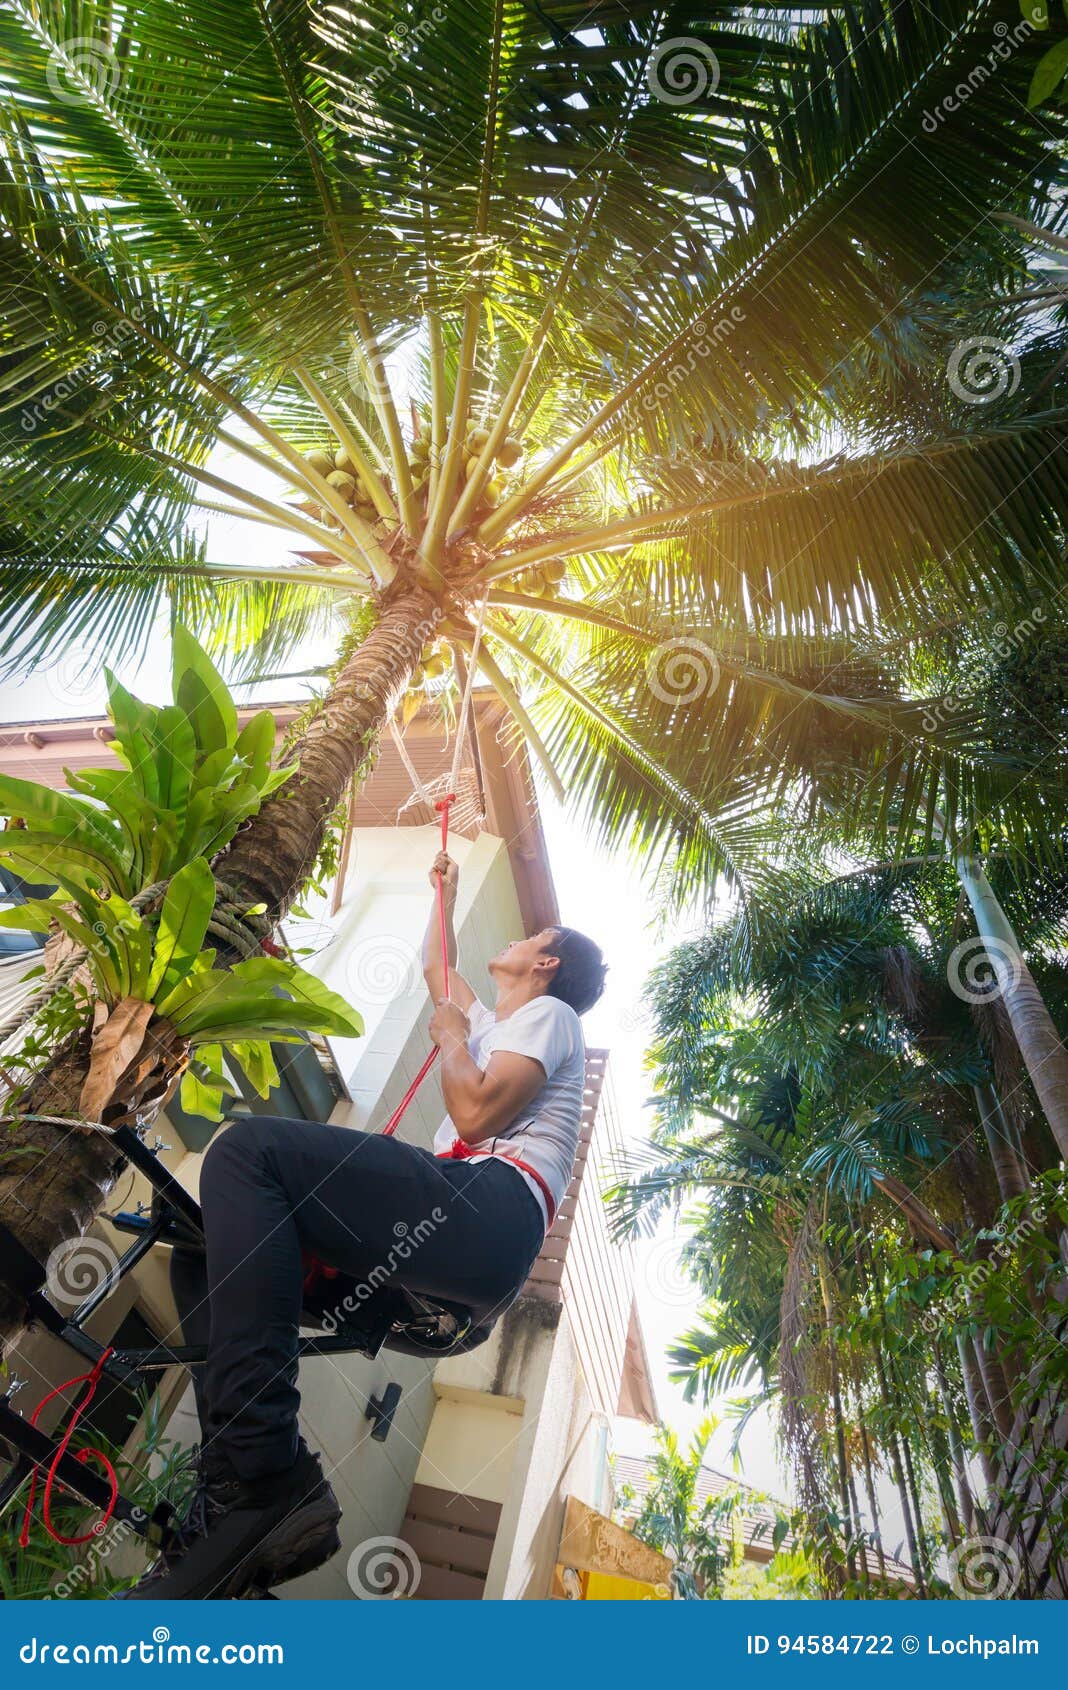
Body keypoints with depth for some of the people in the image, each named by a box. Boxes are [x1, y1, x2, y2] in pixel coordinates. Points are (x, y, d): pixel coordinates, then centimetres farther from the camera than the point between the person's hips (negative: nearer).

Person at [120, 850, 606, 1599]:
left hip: (493, 1214, -10)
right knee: (205, 1251, 7)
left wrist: (450, 1037, 8)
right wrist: (446, 891, 58)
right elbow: (437, 970, 50)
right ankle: (237, 1491, -12)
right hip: (465, 1234, 10)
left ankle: (263, 1481, -30)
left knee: (249, 1148, -23)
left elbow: (477, 1112, -10)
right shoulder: (500, 1023, 34)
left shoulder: (547, 1013, 7)